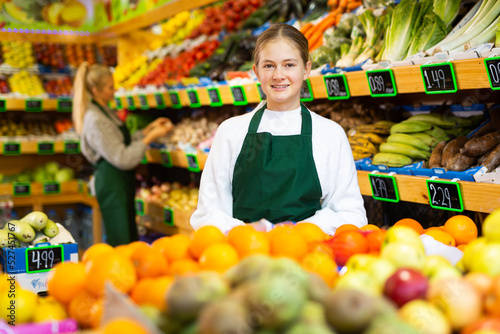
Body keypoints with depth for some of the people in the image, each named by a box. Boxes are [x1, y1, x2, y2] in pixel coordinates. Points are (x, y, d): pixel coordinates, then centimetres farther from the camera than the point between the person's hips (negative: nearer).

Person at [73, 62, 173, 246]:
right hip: (112, 183, -10)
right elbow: (123, 159, -22)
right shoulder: (96, 121, -20)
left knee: (131, 239, 15)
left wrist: (149, 128, 10)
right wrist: (150, 137, -17)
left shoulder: (108, 112, 10)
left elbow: (125, 142, 17)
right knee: (121, 245, -5)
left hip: (123, 181, 10)